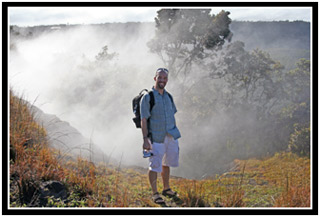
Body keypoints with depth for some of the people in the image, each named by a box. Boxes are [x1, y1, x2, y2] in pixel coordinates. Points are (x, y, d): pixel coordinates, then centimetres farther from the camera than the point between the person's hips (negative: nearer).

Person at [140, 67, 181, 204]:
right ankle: (155, 193, 5)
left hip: (171, 137, 6)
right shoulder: (147, 97, -8)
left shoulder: (168, 97, 12)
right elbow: (143, 120, -11)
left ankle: (166, 189, 30)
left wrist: (175, 134, 19)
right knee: (155, 165, -4)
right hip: (156, 138, -6)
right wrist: (145, 139, -18)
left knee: (167, 164, 16)